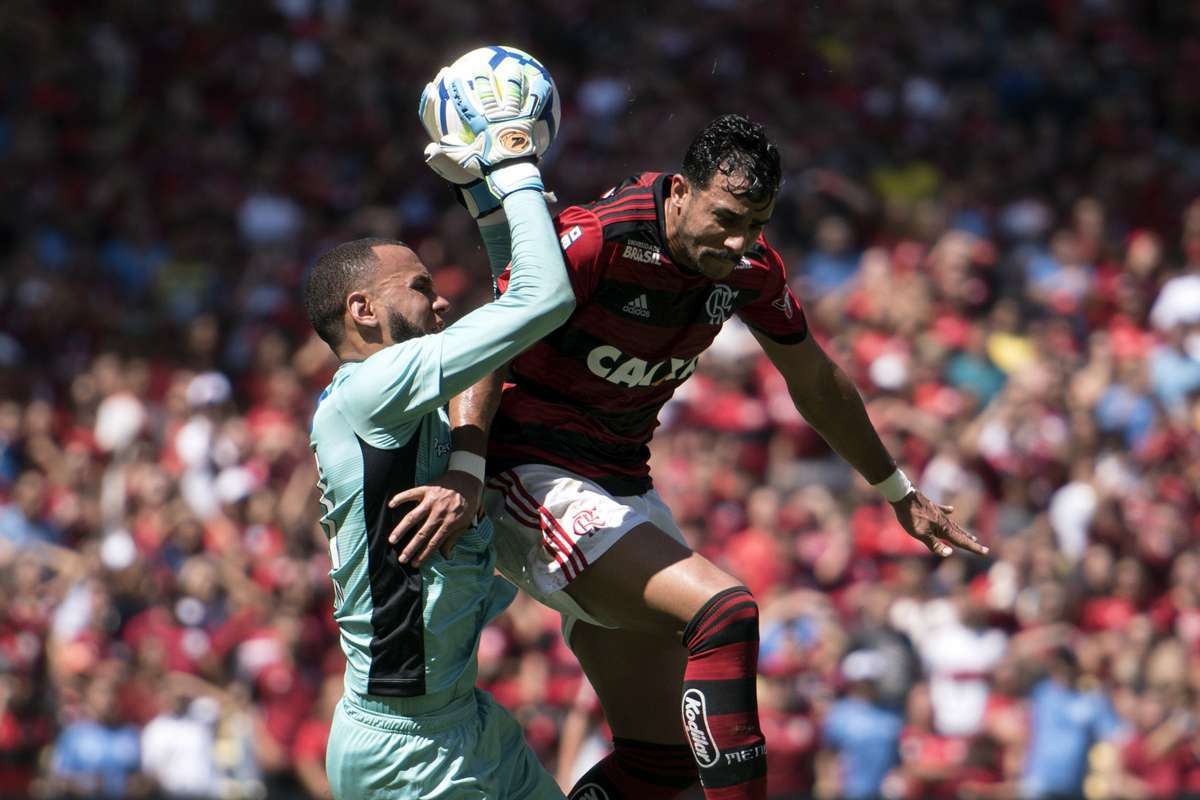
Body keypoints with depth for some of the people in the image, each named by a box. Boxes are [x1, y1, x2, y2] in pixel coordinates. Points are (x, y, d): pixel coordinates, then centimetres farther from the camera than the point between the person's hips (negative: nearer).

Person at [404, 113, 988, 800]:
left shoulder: (750, 266, 0)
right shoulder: (598, 239, -22)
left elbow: (817, 382, 16)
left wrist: (900, 494, 26)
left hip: (623, 484, 8)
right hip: (535, 478, -8)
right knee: (724, 609, -29)